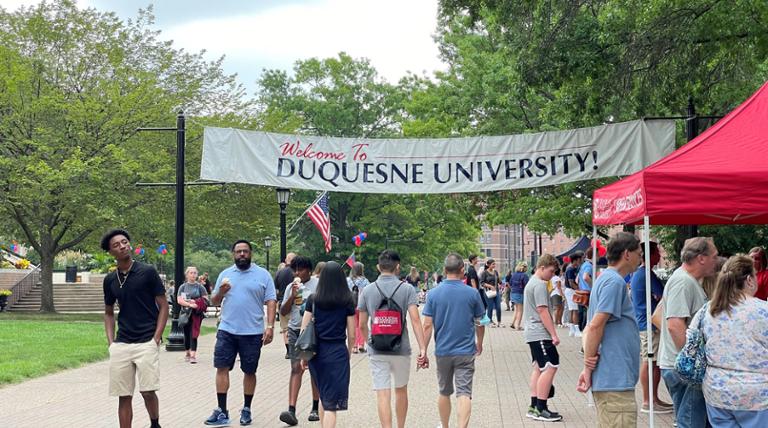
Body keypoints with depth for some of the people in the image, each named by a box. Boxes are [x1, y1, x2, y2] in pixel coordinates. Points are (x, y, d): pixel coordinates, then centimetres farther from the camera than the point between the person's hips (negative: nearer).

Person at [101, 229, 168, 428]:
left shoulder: (148, 272, -4)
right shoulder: (110, 280, 8)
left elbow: (163, 306, -1)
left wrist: (156, 338, -9)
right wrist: (111, 342, 7)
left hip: (146, 342, -4)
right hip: (121, 345, 4)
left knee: (147, 390, -11)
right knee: (124, 396, 3)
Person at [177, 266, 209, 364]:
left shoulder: (200, 287, 4)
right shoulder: (183, 287, 7)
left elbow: (205, 299, 0)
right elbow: (179, 300, -3)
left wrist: (196, 302, -15)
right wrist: (190, 304, -18)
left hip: (196, 313, -2)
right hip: (186, 313, 2)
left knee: (193, 334, -9)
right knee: (187, 334, 10)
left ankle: (193, 355, -15)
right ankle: (187, 353, 24)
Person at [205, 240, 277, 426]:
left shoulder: (263, 274, 2)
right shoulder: (225, 274, 10)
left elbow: (271, 302, -1)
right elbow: (214, 301, 14)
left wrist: (270, 326, -10)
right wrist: (221, 292, -8)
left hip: (253, 332, -2)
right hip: (226, 331, 2)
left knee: (249, 371, 7)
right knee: (221, 368, -2)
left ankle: (246, 410, 21)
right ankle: (222, 412, 3)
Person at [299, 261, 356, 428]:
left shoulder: (313, 299, 0)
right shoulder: (347, 301, -4)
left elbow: (304, 330, 1)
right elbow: (351, 335, 0)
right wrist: (348, 353, 16)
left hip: (316, 352, 3)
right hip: (338, 352, -3)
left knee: (323, 396, 23)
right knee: (331, 402, -1)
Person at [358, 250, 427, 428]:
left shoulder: (367, 290, 0)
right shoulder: (407, 289, -5)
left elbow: (362, 325, 4)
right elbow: (415, 321, -13)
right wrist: (422, 348, -13)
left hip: (377, 351, 0)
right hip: (401, 349, 0)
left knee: (383, 395, -2)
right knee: (401, 390, 20)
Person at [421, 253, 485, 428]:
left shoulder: (433, 294, -5)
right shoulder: (472, 294, -5)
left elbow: (428, 325, -6)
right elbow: (479, 323, 5)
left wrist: (424, 352, 0)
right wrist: (479, 343, 22)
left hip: (442, 352, 2)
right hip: (466, 351, -2)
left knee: (444, 392, 18)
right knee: (464, 393, -5)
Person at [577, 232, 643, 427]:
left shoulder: (605, 279, 19)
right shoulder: (615, 282, -13)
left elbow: (590, 328, 18)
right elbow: (595, 327, -19)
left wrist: (589, 366, 6)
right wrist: (588, 368, -13)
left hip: (611, 379, 10)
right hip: (616, 381, -10)